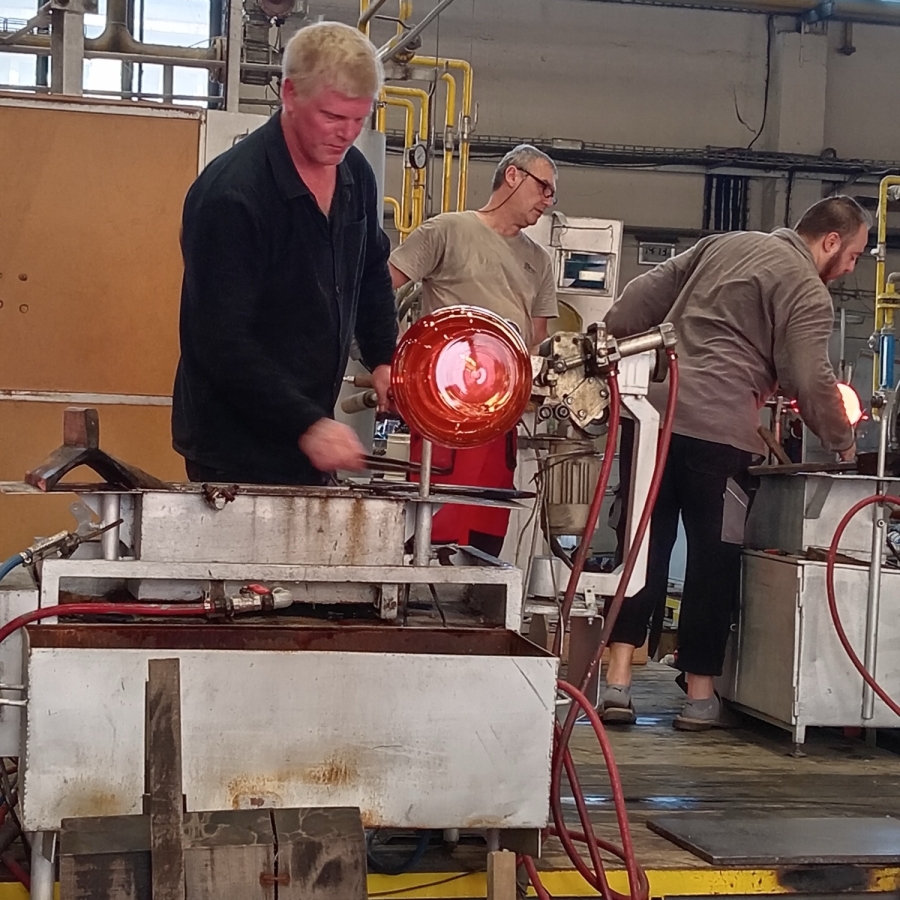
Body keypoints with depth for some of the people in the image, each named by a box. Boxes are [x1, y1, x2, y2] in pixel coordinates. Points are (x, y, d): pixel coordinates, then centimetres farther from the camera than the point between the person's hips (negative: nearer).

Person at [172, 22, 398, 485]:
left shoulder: (355, 175, 3)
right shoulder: (231, 193, -20)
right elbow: (222, 342, -23)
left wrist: (383, 357, 10)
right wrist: (306, 425, -27)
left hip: (310, 439, 7)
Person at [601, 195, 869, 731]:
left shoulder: (724, 245, 20)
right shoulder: (808, 294, -1)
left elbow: (644, 295, 18)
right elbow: (811, 383, -9)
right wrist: (843, 443, 5)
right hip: (718, 432, -6)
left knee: (644, 546, 8)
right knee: (714, 558, 6)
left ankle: (619, 681, 2)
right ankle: (700, 692, 14)